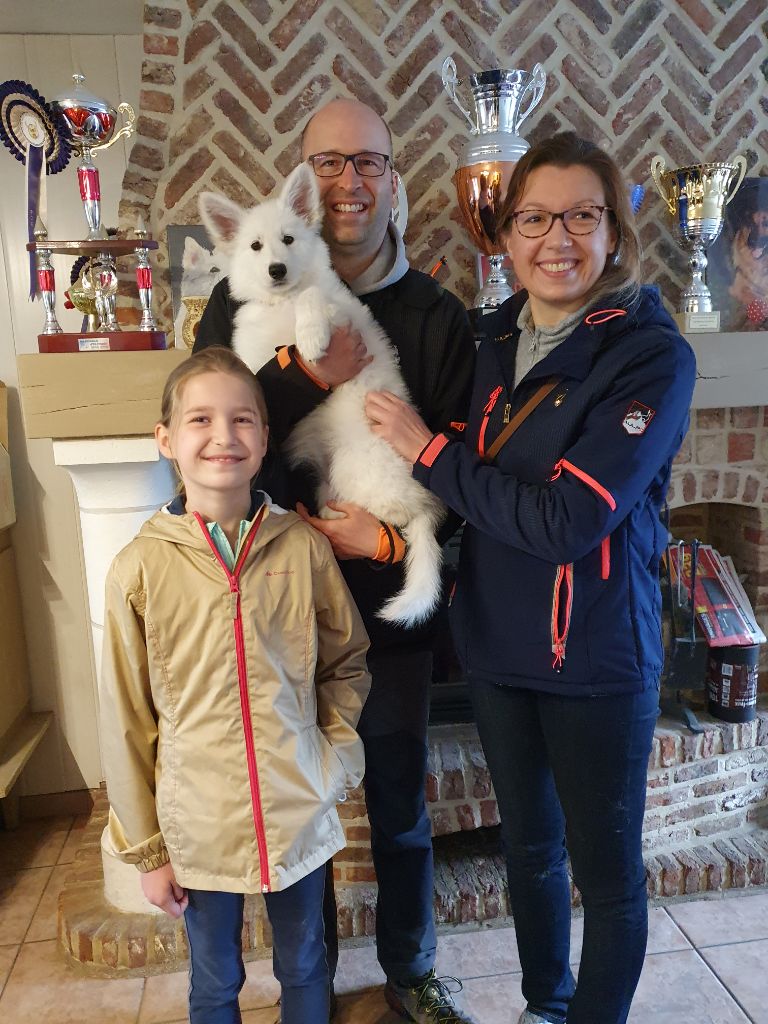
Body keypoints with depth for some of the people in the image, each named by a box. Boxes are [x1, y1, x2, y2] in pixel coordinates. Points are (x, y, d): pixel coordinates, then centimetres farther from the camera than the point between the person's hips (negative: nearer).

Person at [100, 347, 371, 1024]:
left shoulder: (303, 547, -9)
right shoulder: (140, 568, -12)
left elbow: (347, 661, 6)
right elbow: (127, 721, -5)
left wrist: (336, 751, -6)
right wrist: (146, 849, 0)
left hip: (300, 815, 1)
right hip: (198, 828, -1)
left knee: (305, 969, 24)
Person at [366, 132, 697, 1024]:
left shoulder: (652, 355, -16)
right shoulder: (496, 340, 3)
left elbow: (568, 520, -25)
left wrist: (430, 452, -18)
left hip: (595, 656, -5)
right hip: (495, 646, 6)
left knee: (605, 867, 13)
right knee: (527, 842, 23)